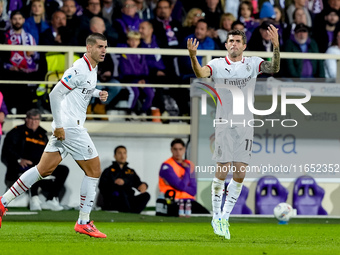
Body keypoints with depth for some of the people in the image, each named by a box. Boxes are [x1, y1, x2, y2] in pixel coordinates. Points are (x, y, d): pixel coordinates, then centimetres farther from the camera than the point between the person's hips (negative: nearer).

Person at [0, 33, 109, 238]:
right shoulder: (80, 69, -16)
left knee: (45, 169, 9)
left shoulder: (92, 69, 14)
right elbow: (55, 94, -18)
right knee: (94, 170, -3)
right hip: (69, 126, -10)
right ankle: (84, 222, 3)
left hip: (65, 127, 10)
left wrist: (97, 93, 13)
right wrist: (59, 126, -18)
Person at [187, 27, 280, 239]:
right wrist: (193, 56, -36)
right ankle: (216, 217, 9)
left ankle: (225, 217, 14)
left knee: (240, 175, 1)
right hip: (224, 124, -2)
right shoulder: (218, 64, 2)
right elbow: (201, 73, -17)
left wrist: (276, 46, -26)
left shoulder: (253, 64, 6)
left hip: (245, 125, 2)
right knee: (222, 171, -6)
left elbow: (274, 68, -10)